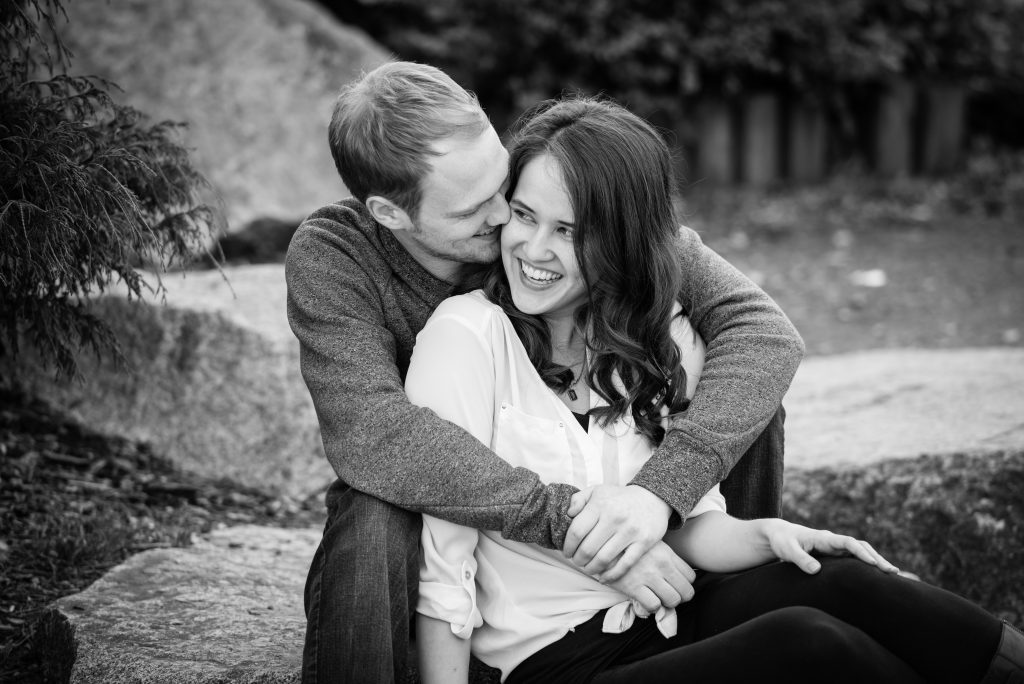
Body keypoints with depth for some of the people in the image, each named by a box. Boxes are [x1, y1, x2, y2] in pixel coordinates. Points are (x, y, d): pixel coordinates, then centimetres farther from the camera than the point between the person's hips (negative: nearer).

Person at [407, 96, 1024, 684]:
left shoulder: (662, 341, 5)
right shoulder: (466, 336, -11)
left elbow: (689, 524, 6)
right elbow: (440, 569, -13)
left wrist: (767, 534, -13)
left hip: (666, 620, 5)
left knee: (840, 583, -22)